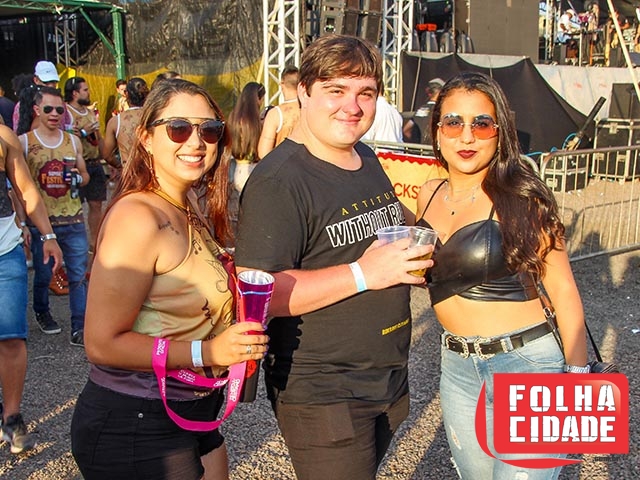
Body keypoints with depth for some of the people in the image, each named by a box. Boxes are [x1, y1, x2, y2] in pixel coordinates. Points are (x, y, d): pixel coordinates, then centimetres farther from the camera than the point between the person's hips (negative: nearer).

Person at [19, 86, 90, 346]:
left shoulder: (73, 141, 8)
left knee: (78, 275, -1)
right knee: (42, 274, 13)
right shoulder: (24, 142, -1)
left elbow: (85, 175, 16)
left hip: (73, 219, 2)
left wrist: (78, 178, -6)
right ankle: (42, 313, 39)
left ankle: (80, 330, 5)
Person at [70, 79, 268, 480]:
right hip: (134, 429, -8)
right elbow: (102, 345, -23)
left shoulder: (190, 211, 6)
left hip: (193, 413, 9)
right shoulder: (138, 217, -20)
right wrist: (209, 352, -24)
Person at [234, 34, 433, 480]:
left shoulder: (367, 158, 9)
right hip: (322, 397, -8)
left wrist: (414, 252, 3)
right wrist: (363, 274, -27)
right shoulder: (278, 180, -19)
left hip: (389, 378, 9)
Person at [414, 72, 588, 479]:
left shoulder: (523, 199, -13)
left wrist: (579, 379, -6)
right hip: (457, 368, 6)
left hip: (526, 363, -6)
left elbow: (563, 290, -8)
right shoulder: (429, 195, 3)